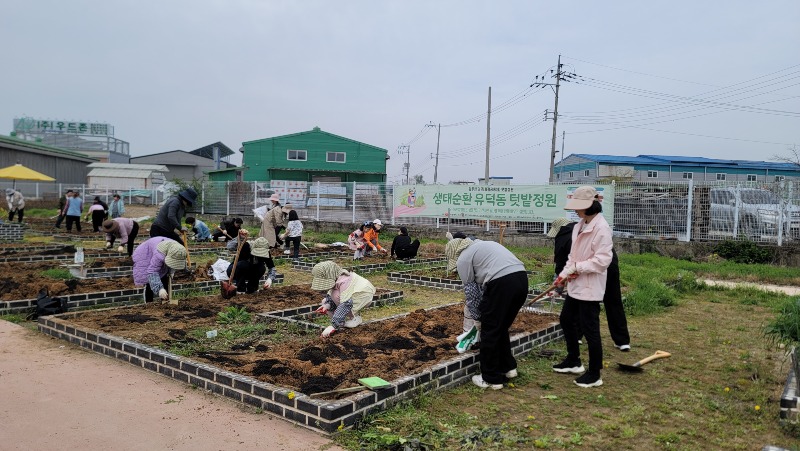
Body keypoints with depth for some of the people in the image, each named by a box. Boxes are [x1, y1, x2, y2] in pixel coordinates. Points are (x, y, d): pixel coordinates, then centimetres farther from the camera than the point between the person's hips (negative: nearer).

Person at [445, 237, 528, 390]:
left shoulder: (463, 258, 7)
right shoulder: (481, 245, 31)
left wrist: (477, 315, 20)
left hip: (502, 283, -8)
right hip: (522, 278, 8)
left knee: (490, 331, 6)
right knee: (501, 328, 23)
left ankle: (491, 379, 14)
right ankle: (508, 367, 32)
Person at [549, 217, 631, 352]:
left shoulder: (562, 239, 13)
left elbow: (560, 266, 16)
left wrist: (559, 287, 28)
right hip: (611, 261, 5)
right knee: (614, 303, 14)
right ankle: (623, 341, 17)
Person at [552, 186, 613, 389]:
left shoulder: (601, 228, -19)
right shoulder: (579, 226, 9)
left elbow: (603, 260, -24)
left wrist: (576, 267, -19)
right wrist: (564, 273, 2)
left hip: (590, 287, -10)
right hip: (575, 285, 10)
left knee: (589, 329, -1)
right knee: (566, 320, 21)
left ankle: (594, 375, 14)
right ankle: (573, 361, 38)